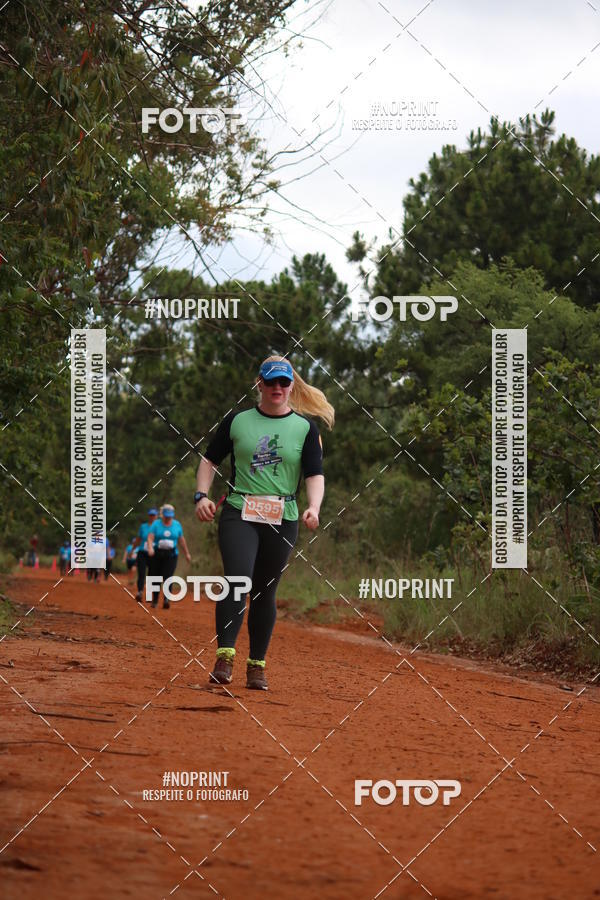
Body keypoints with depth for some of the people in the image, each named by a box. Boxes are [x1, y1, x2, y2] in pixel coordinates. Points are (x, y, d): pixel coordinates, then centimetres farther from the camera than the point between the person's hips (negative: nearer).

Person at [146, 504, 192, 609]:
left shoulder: (177, 525, 9)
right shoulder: (156, 524, 1)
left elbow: (181, 540, 17)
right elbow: (150, 537, -12)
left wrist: (187, 553, 21)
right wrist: (150, 548, -31)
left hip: (171, 555, 0)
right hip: (156, 554, 0)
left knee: (167, 577, -16)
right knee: (155, 578, 6)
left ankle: (166, 600, -26)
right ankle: (155, 600, 23)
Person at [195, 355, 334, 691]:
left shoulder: (306, 428, 6)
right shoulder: (237, 421, 8)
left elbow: (315, 475, 0)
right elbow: (210, 460, 15)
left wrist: (314, 507, -18)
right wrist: (202, 494, 0)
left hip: (282, 520, 1)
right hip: (238, 514, -1)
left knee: (265, 592, 5)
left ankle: (257, 666, 15)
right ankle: (225, 657, -22)